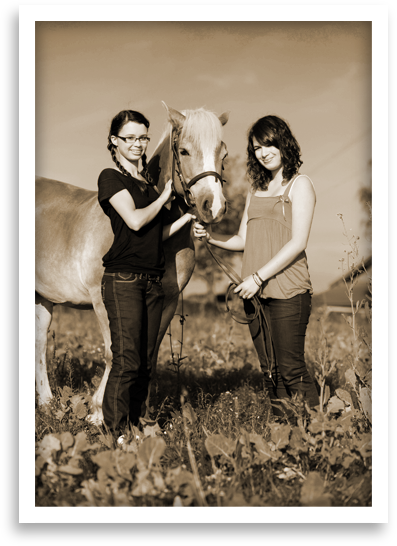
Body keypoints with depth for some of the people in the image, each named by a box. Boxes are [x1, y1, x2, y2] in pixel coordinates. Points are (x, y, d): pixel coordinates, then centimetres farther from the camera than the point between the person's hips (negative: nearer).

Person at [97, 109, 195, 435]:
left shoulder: (148, 181, 18)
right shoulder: (111, 178, -4)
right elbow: (135, 220, -17)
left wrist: (188, 217, 9)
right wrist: (164, 197, -3)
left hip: (153, 282, 7)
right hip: (123, 280, -7)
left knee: (146, 363, 8)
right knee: (127, 361, -10)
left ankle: (138, 429, 14)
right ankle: (117, 434, -5)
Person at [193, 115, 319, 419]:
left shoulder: (299, 185, -2)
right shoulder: (255, 191, 18)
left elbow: (297, 243, -11)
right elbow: (243, 240, 19)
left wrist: (259, 277, -16)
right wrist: (210, 237, 1)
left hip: (288, 291, -6)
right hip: (255, 293, 7)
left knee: (291, 369, -8)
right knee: (270, 371, 9)